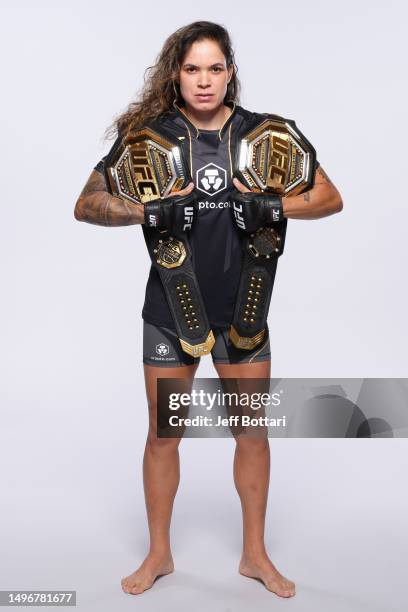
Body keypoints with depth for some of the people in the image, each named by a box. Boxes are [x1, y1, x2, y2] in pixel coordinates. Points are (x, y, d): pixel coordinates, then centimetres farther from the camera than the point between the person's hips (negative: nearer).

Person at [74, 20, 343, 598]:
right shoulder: (149, 134, -5)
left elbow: (330, 198, 1)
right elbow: (87, 205, -3)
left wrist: (273, 205, -17)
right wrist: (150, 210, -19)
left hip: (243, 309, 1)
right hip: (170, 310, -1)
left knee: (253, 434, 9)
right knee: (163, 436, 10)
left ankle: (255, 554, 31)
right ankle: (159, 554, 31)